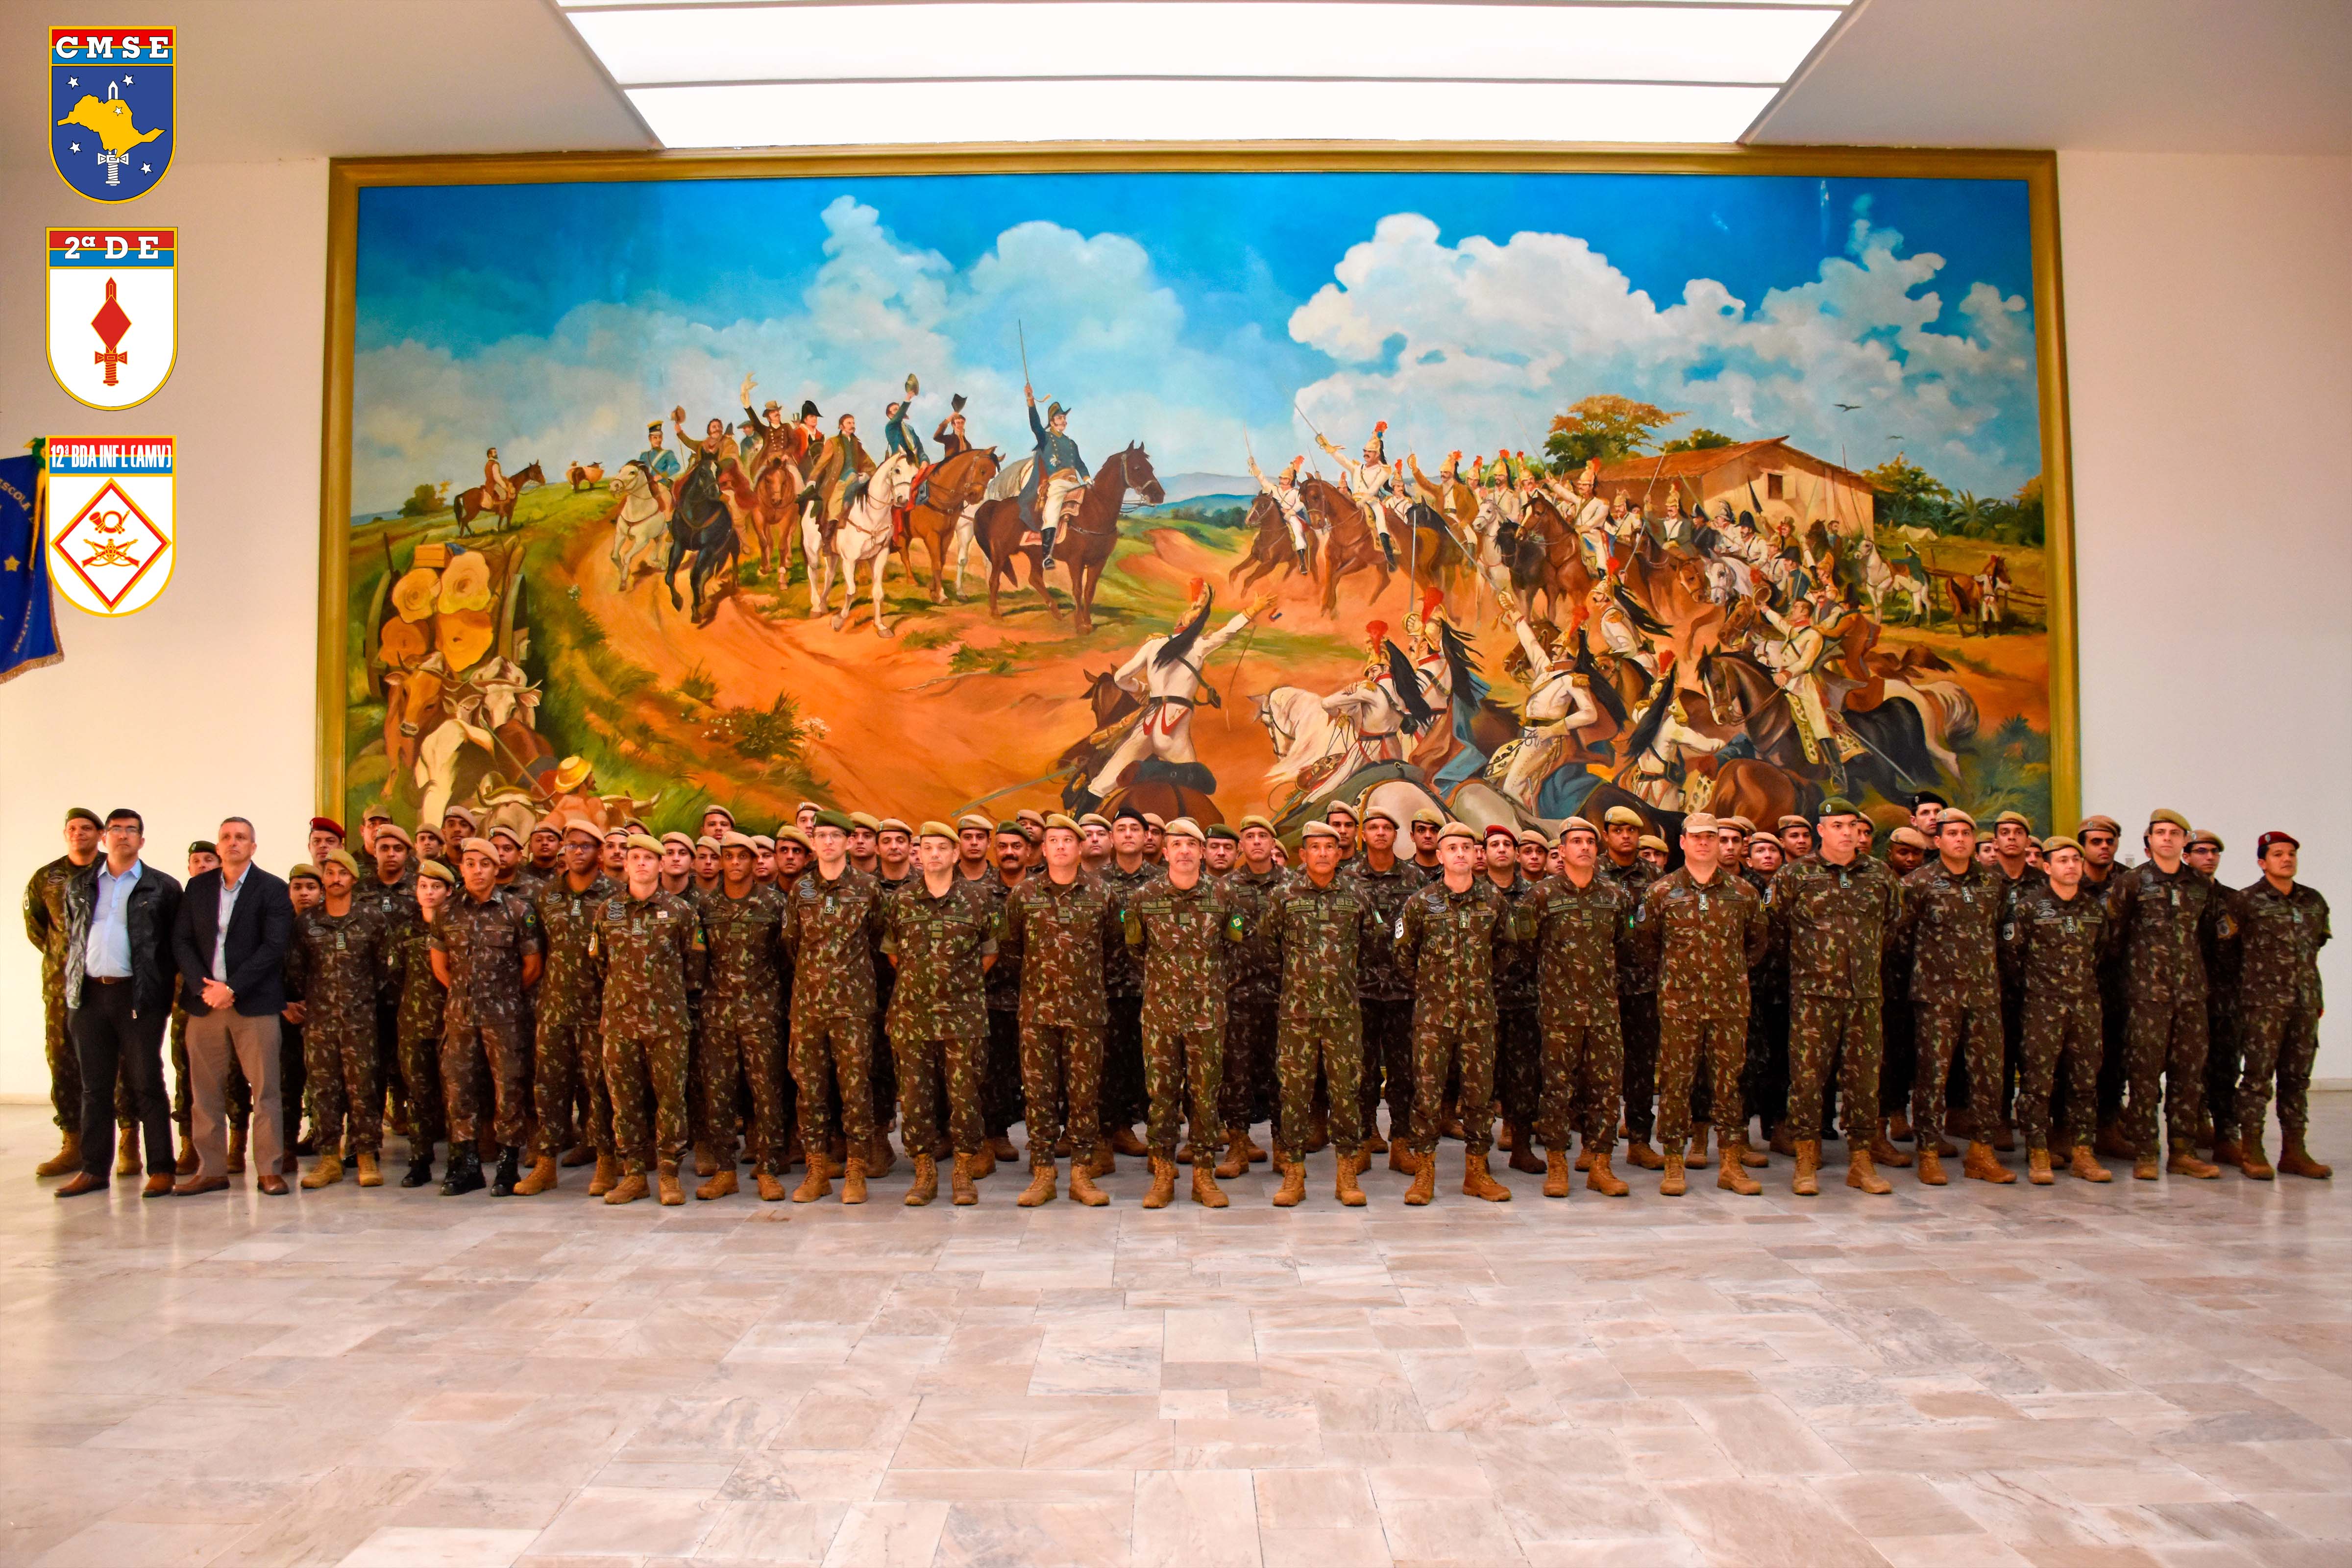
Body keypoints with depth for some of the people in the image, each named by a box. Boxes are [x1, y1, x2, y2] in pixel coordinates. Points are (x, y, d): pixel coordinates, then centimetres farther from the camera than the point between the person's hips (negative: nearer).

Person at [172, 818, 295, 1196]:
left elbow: (274, 946, -8)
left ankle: (270, 1169, 3)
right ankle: (211, 1169, 14)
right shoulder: (197, 887, 12)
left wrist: (232, 988, -13)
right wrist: (204, 987, -8)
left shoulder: (272, 889, 0)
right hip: (205, 1001, 4)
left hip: (254, 1003, -3)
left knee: (265, 1089, -2)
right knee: (205, 1090, 6)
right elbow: (181, 941, 7)